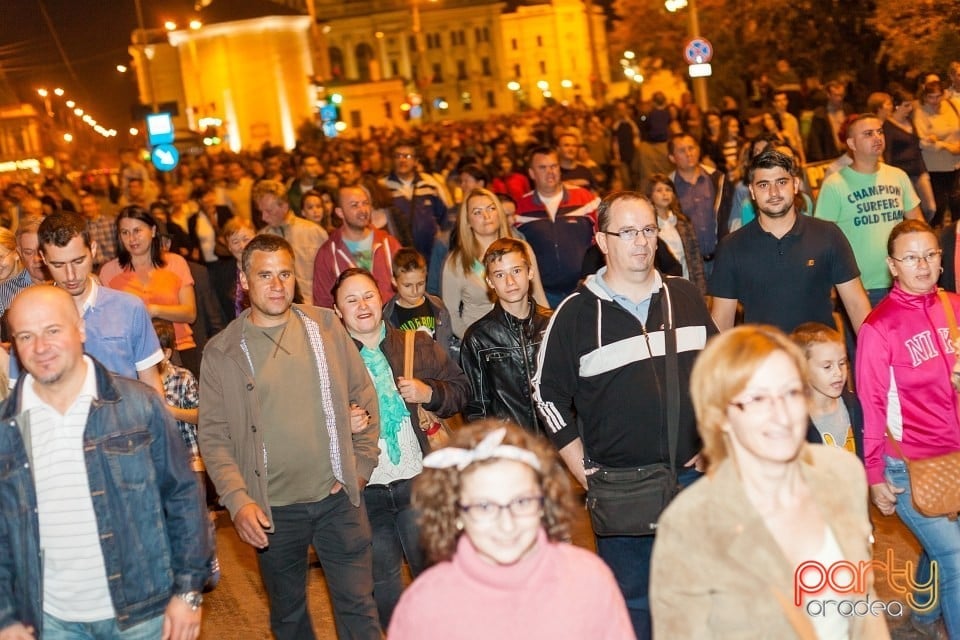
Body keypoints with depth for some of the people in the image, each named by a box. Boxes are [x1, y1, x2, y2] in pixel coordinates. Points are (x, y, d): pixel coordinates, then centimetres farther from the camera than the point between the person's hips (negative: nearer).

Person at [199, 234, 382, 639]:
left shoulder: (326, 327, 1)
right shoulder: (221, 352, -4)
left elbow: (364, 397, 7)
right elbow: (213, 436, -6)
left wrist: (362, 466, 2)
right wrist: (237, 500, -16)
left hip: (338, 498, 1)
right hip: (272, 510, 0)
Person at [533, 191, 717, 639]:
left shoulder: (687, 299, 5)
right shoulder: (576, 313, -5)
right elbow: (549, 394, 1)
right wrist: (583, 470, -4)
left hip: (692, 476, 3)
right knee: (631, 602, 7)